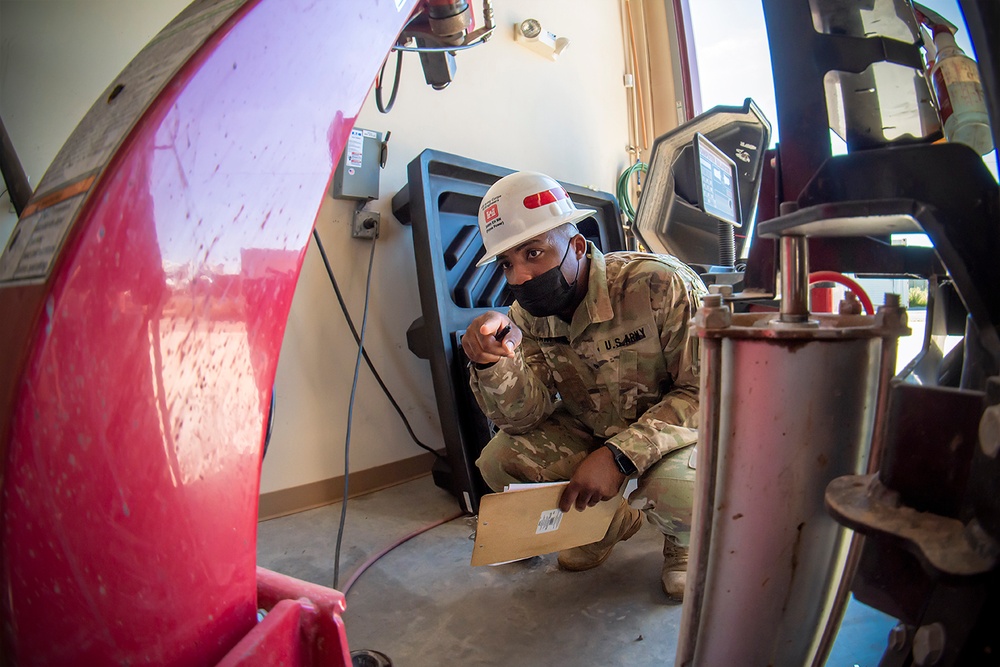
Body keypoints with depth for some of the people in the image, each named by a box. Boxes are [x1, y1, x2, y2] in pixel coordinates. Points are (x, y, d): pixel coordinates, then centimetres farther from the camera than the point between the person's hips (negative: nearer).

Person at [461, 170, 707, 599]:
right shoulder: (526, 316, -10)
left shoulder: (662, 286, -27)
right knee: (499, 460, -13)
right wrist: (492, 363, -38)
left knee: (673, 489, -36)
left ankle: (683, 538, 7)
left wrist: (619, 454, -34)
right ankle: (611, 521, 15)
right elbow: (523, 416, -15)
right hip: (592, 432, 5)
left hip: (673, 431, -4)